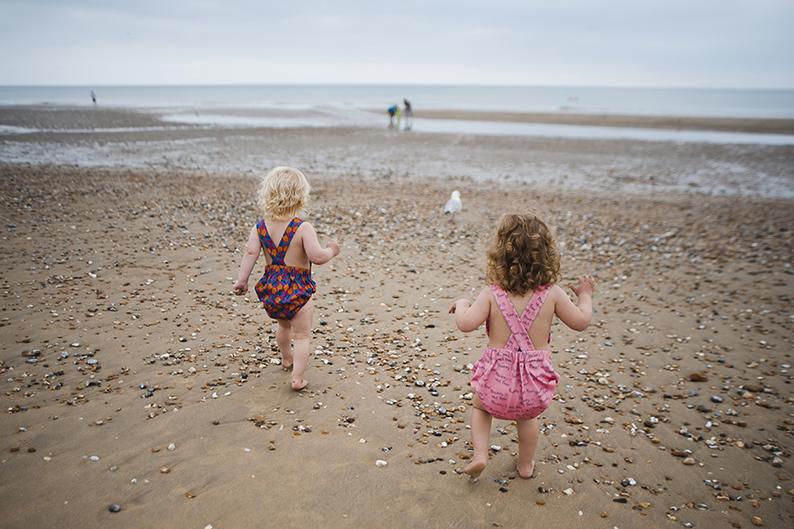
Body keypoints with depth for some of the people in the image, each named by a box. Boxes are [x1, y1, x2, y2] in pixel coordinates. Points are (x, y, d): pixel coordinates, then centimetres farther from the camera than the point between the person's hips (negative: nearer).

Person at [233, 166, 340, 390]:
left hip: (271, 287, 6)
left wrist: (242, 280, -8)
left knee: (284, 325, 31)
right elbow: (317, 257, -24)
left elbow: (250, 253, -11)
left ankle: (287, 358, 54)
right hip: (297, 290, -6)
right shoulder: (303, 228, -19)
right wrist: (331, 250, -5)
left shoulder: (259, 227, -4)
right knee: (302, 336, 8)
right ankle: (297, 378, 6)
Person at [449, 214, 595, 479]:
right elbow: (581, 321, 2)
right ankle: (526, 464, 45)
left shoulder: (491, 294, -12)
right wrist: (585, 295, 21)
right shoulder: (552, 294, -8)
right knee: (527, 416, 33)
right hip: (535, 381, 2)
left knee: (481, 407, 30)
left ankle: (479, 455, 14)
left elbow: (466, 324, -18)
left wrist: (462, 304, 4)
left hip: (498, 377, -1)